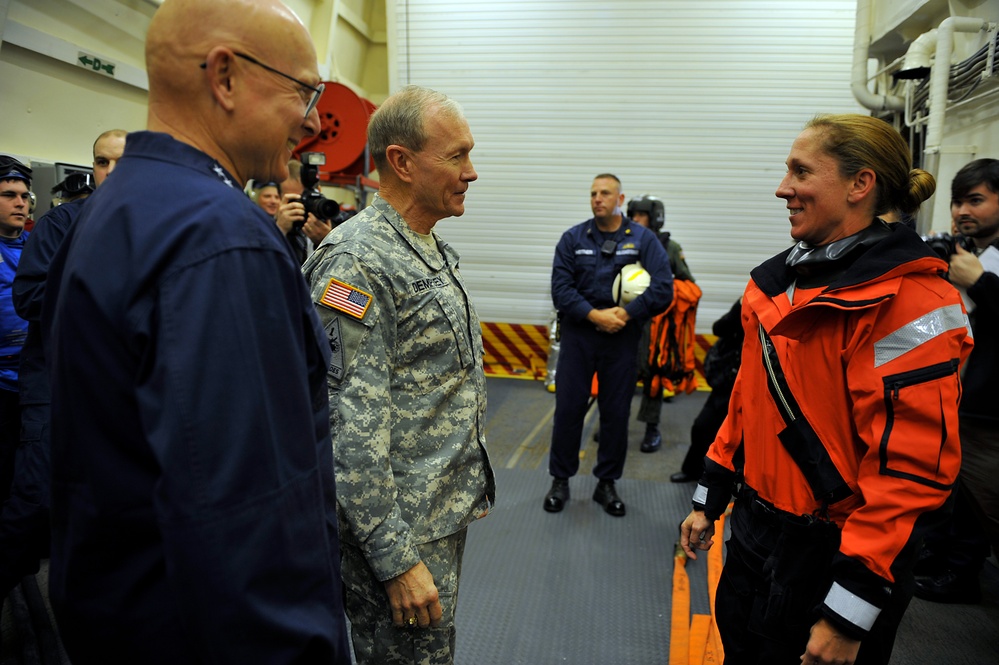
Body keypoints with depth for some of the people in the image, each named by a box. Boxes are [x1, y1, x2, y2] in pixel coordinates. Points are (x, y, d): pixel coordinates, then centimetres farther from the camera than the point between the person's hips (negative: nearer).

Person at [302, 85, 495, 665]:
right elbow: (351, 425, -24)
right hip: (402, 530, -9)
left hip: (448, 512, 9)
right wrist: (396, 558, -21)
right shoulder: (356, 260, -21)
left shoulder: (436, 250, 9)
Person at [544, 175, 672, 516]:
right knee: (568, 408, 3)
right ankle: (560, 479, 20)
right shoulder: (573, 238, 3)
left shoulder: (643, 239, 1)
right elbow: (561, 287, -5)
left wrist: (624, 314, -17)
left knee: (616, 413, 7)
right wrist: (595, 315, -17)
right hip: (579, 334, 0)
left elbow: (663, 288, -7)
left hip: (622, 338, 0)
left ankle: (607, 483, 24)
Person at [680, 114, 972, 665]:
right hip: (755, 534, 7)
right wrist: (708, 500, 13)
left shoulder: (910, 302, -19)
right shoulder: (778, 281, 6)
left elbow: (912, 468, -22)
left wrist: (849, 613, -21)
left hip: (830, 555, -7)